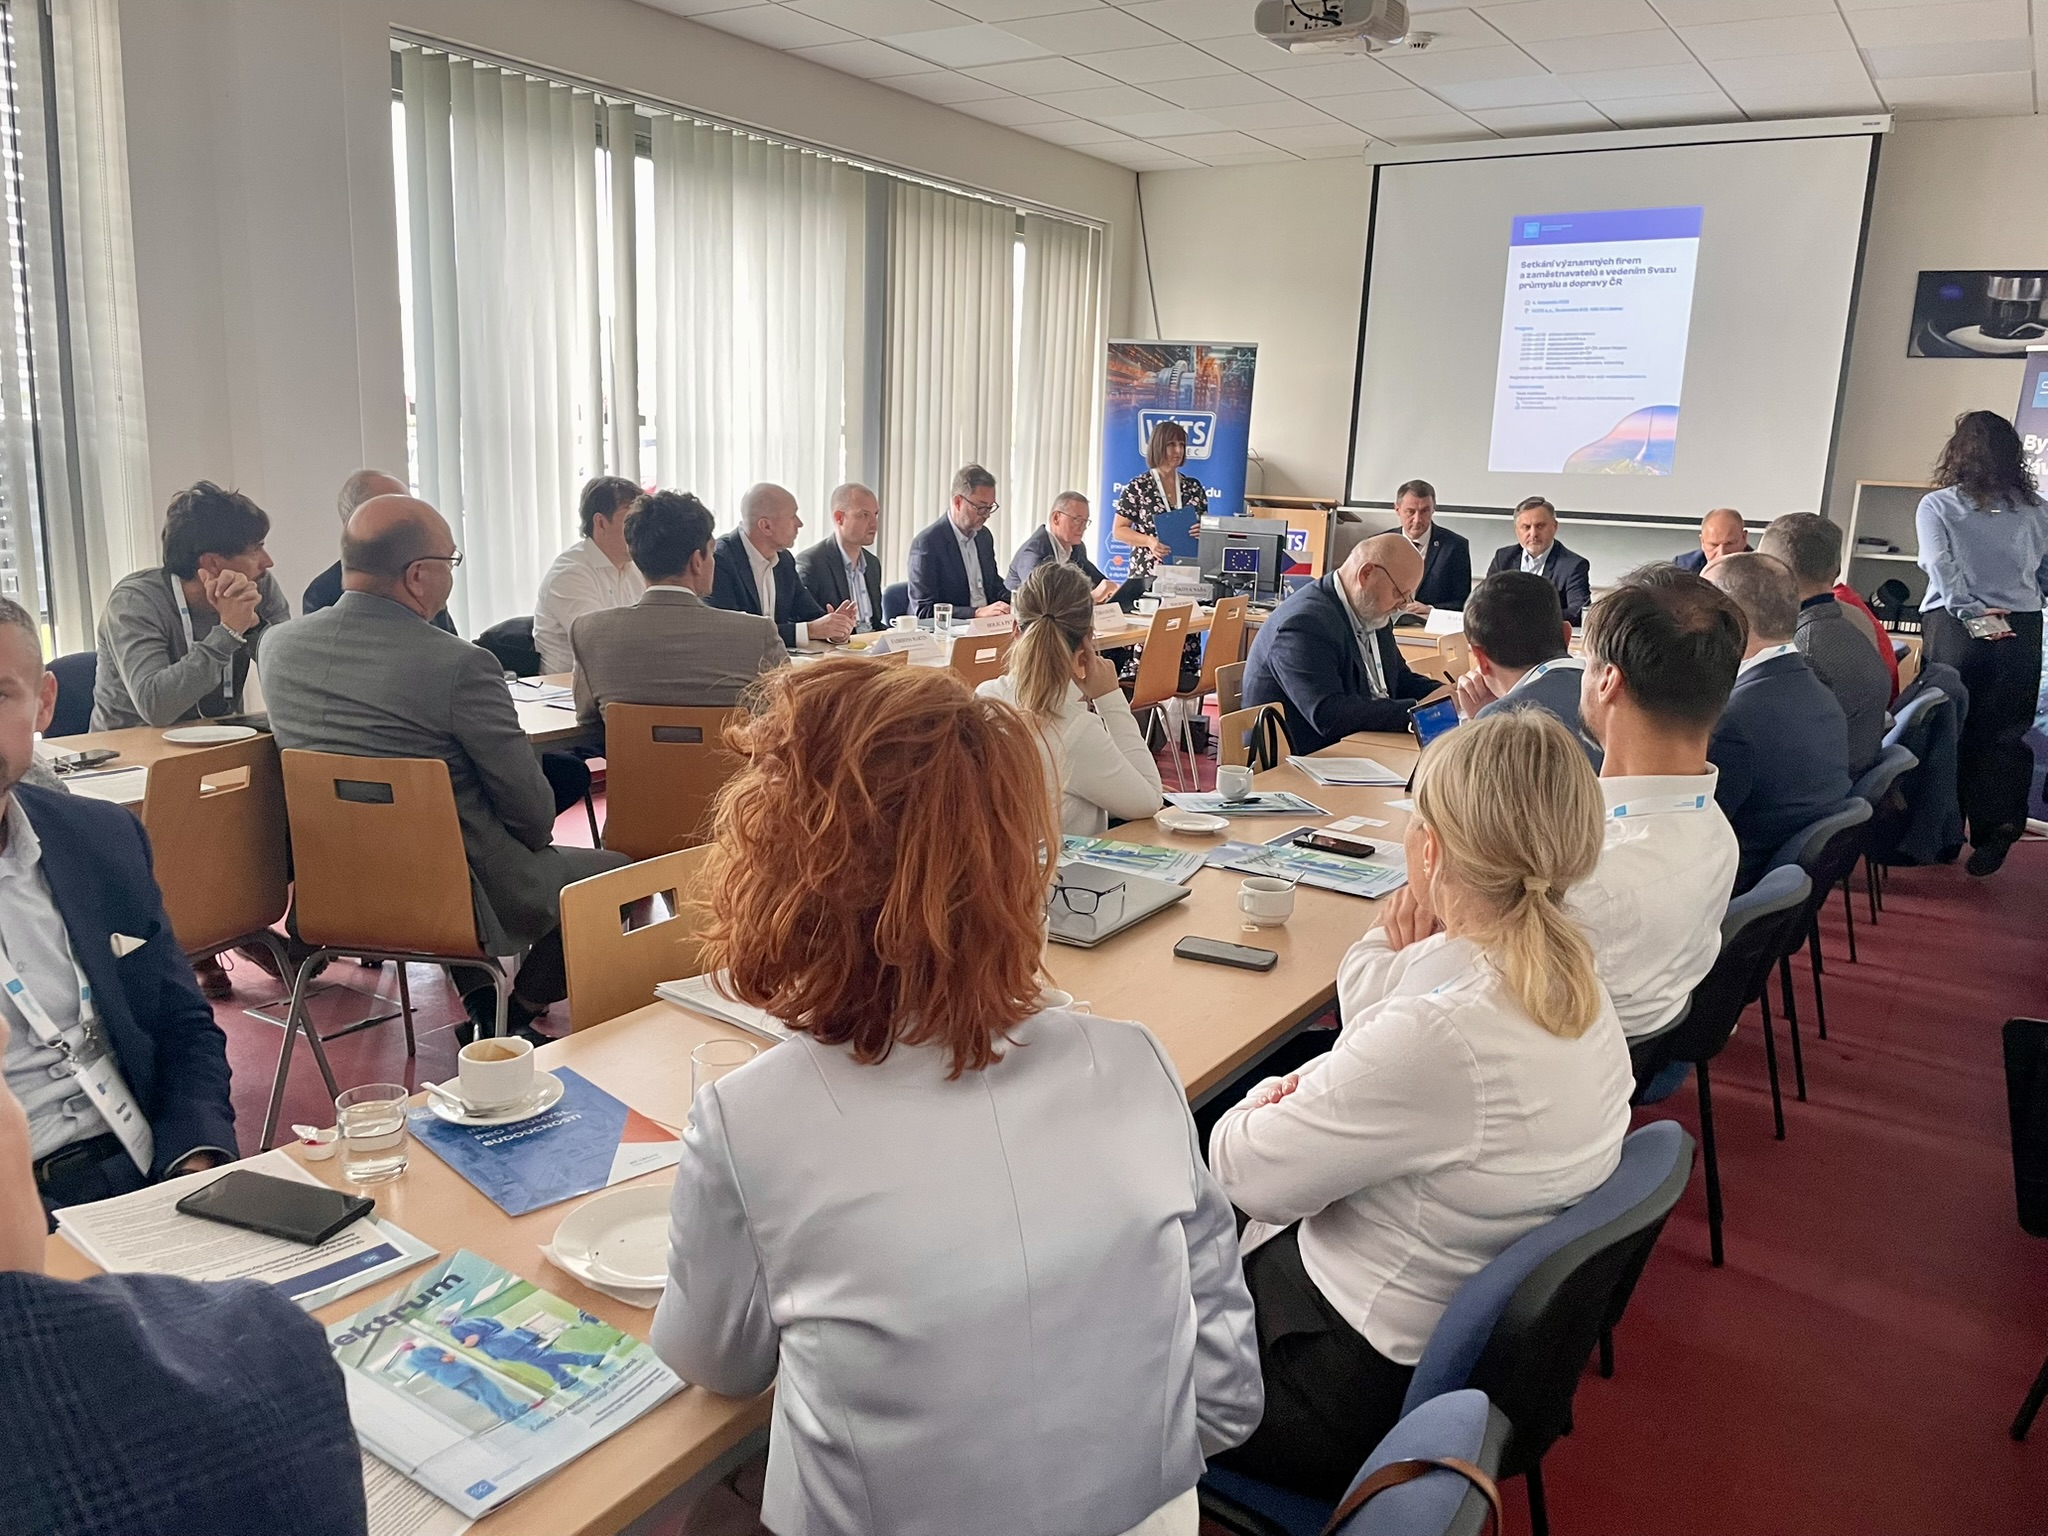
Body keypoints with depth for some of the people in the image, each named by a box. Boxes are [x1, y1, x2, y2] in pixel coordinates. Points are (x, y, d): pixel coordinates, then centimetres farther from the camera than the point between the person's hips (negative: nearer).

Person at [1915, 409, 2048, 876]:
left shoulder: (1936, 506, 0)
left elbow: (1939, 564, -12)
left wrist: (1970, 611, -14)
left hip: (1956, 626, -2)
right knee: (2006, 733, 9)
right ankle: (2000, 822, -3)